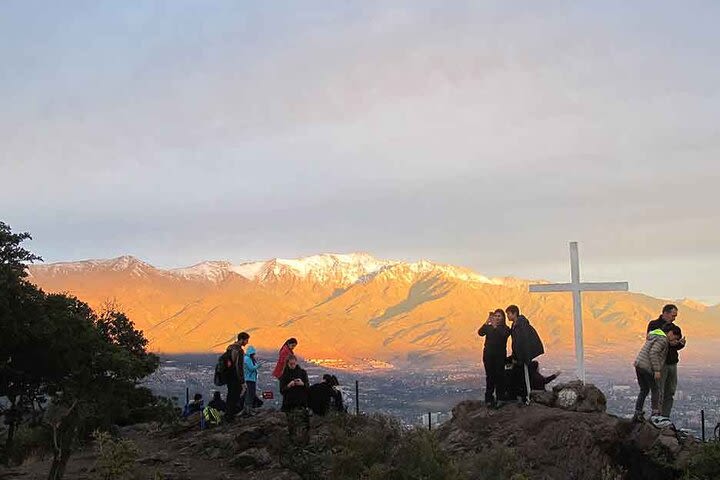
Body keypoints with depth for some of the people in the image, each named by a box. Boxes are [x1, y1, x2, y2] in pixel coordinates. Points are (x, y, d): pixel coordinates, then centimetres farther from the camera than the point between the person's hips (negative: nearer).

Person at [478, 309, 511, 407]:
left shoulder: (505, 328, 3)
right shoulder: (488, 327, 8)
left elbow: (504, 335, -19)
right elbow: (480, 333, -10)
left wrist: (495, 327, -27)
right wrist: (487, 323, -21)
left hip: (500, 355, -2)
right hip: (488, 354, 2)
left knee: (499, 375, -3)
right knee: (489, 375, 4)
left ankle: (499, 398, 4)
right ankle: (489, 398, 10)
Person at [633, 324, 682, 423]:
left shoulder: (656, 335, 19)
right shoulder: (662, 339, -11)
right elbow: (653, 353, -21)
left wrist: (671, 344, 10)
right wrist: (657, 370, -20)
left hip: (639, 365, 9)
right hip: (648, 367, -9)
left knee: (644, 390, 16)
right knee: (655, 390, 2)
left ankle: (638, 413, 16)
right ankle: (655, 414, 4)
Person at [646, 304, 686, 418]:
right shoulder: (654, 324, -4)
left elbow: (675, 347, 18)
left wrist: (681, 343, -4)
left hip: (672, 363, 7)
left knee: (670, 393, 8)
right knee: (659, 392, -7)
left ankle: (665, 417, 14)